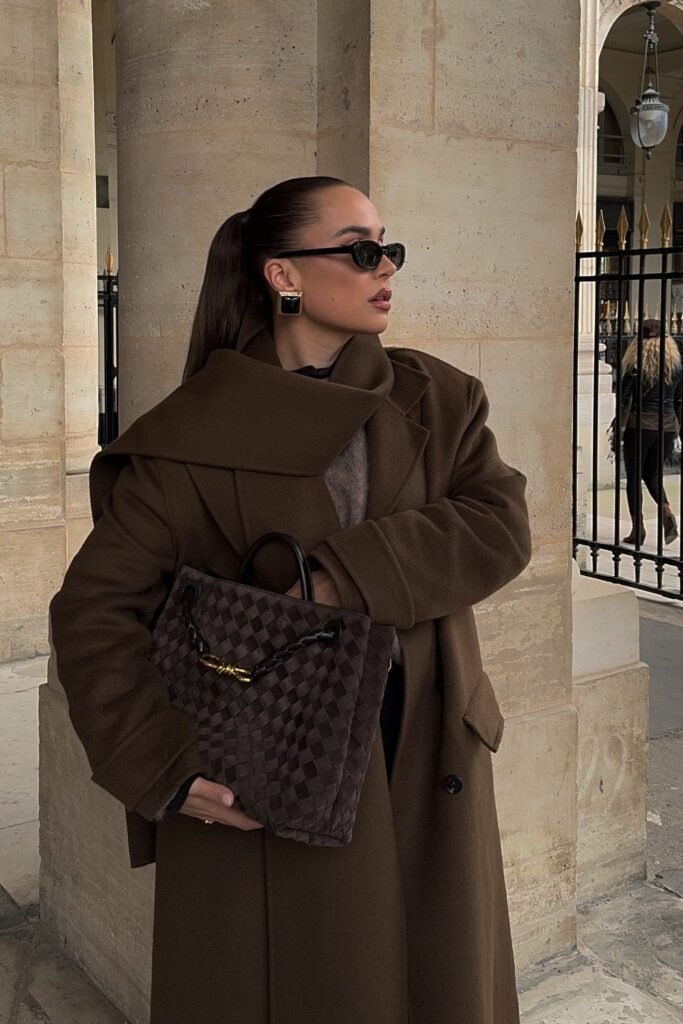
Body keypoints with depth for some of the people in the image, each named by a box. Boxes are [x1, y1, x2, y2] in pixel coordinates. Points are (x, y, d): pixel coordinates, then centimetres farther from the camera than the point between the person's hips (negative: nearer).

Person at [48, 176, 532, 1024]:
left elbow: (502, 525, -9)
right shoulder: (194, 436, -6)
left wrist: (348, 575, -22)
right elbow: (94, 607, -8)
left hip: (426, 762, 4)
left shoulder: (436, 398, 5)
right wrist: (163, 763, -20)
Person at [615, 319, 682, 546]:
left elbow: (625, 400, -9)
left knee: (634, 477, 7)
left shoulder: (635, 365, -7)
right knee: (653, 474, 18)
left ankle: (638, 528, 6)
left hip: (639, 426, -4)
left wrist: (619, 430, -5)